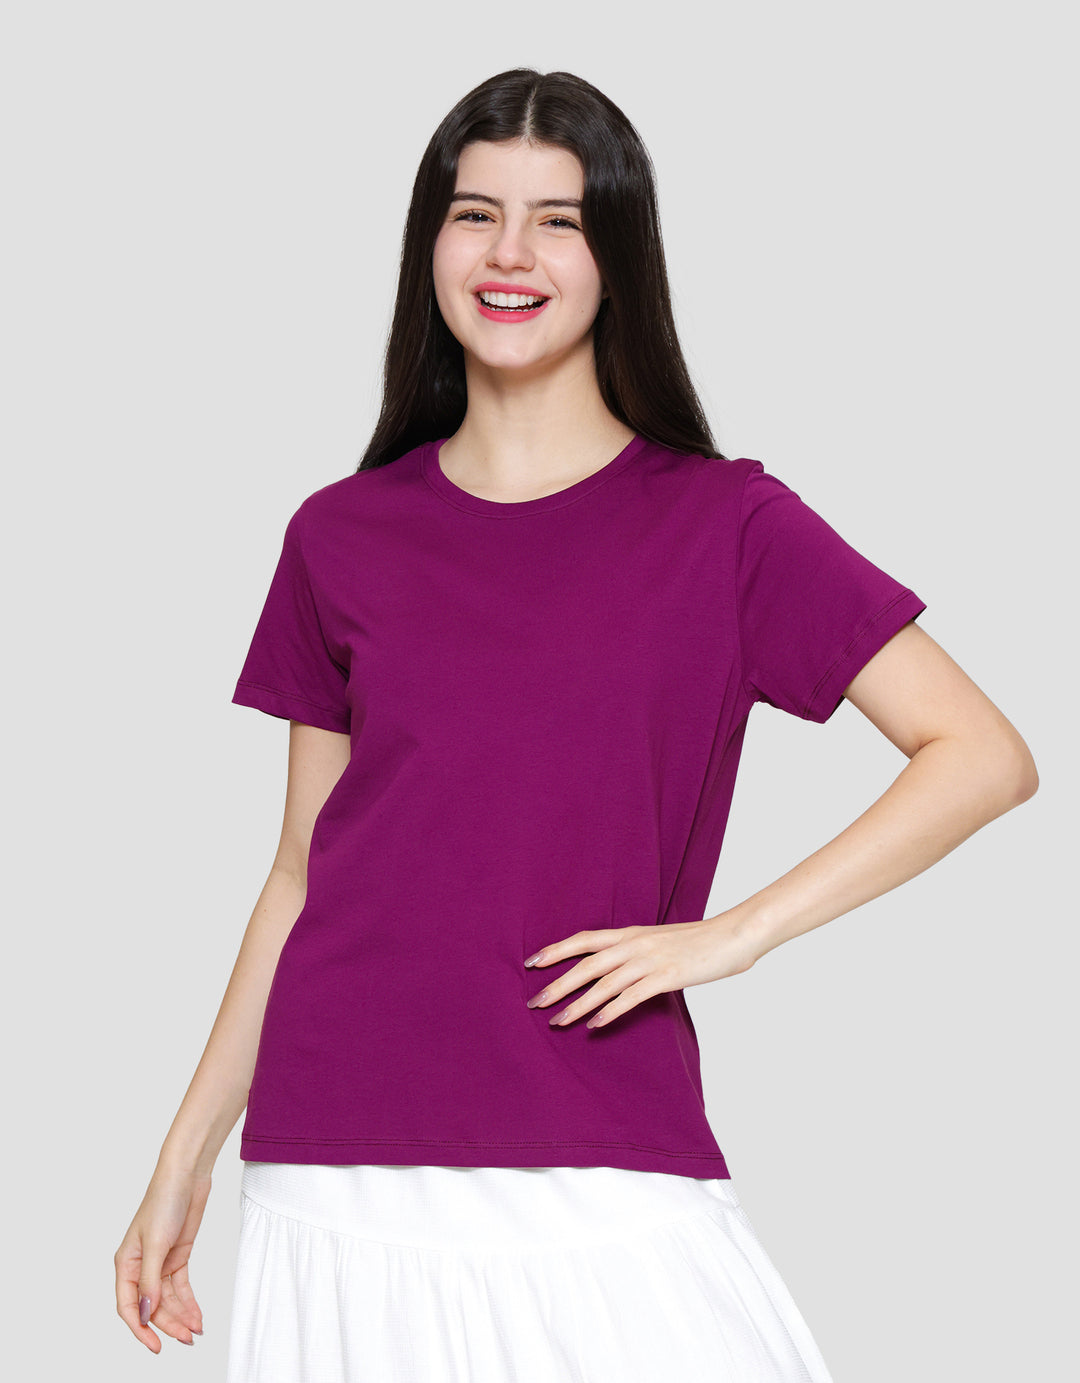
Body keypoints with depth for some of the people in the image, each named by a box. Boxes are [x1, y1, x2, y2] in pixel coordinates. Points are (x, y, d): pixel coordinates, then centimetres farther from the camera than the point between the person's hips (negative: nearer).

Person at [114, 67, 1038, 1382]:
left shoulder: (724, 525, -1)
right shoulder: (341, 538, 6)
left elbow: (986, 755, -3)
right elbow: (303, 870, 11)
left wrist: (732, 931, -10)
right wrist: (184, 1158, 10)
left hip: (602, 1177, -2)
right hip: (344, 1181, 2)